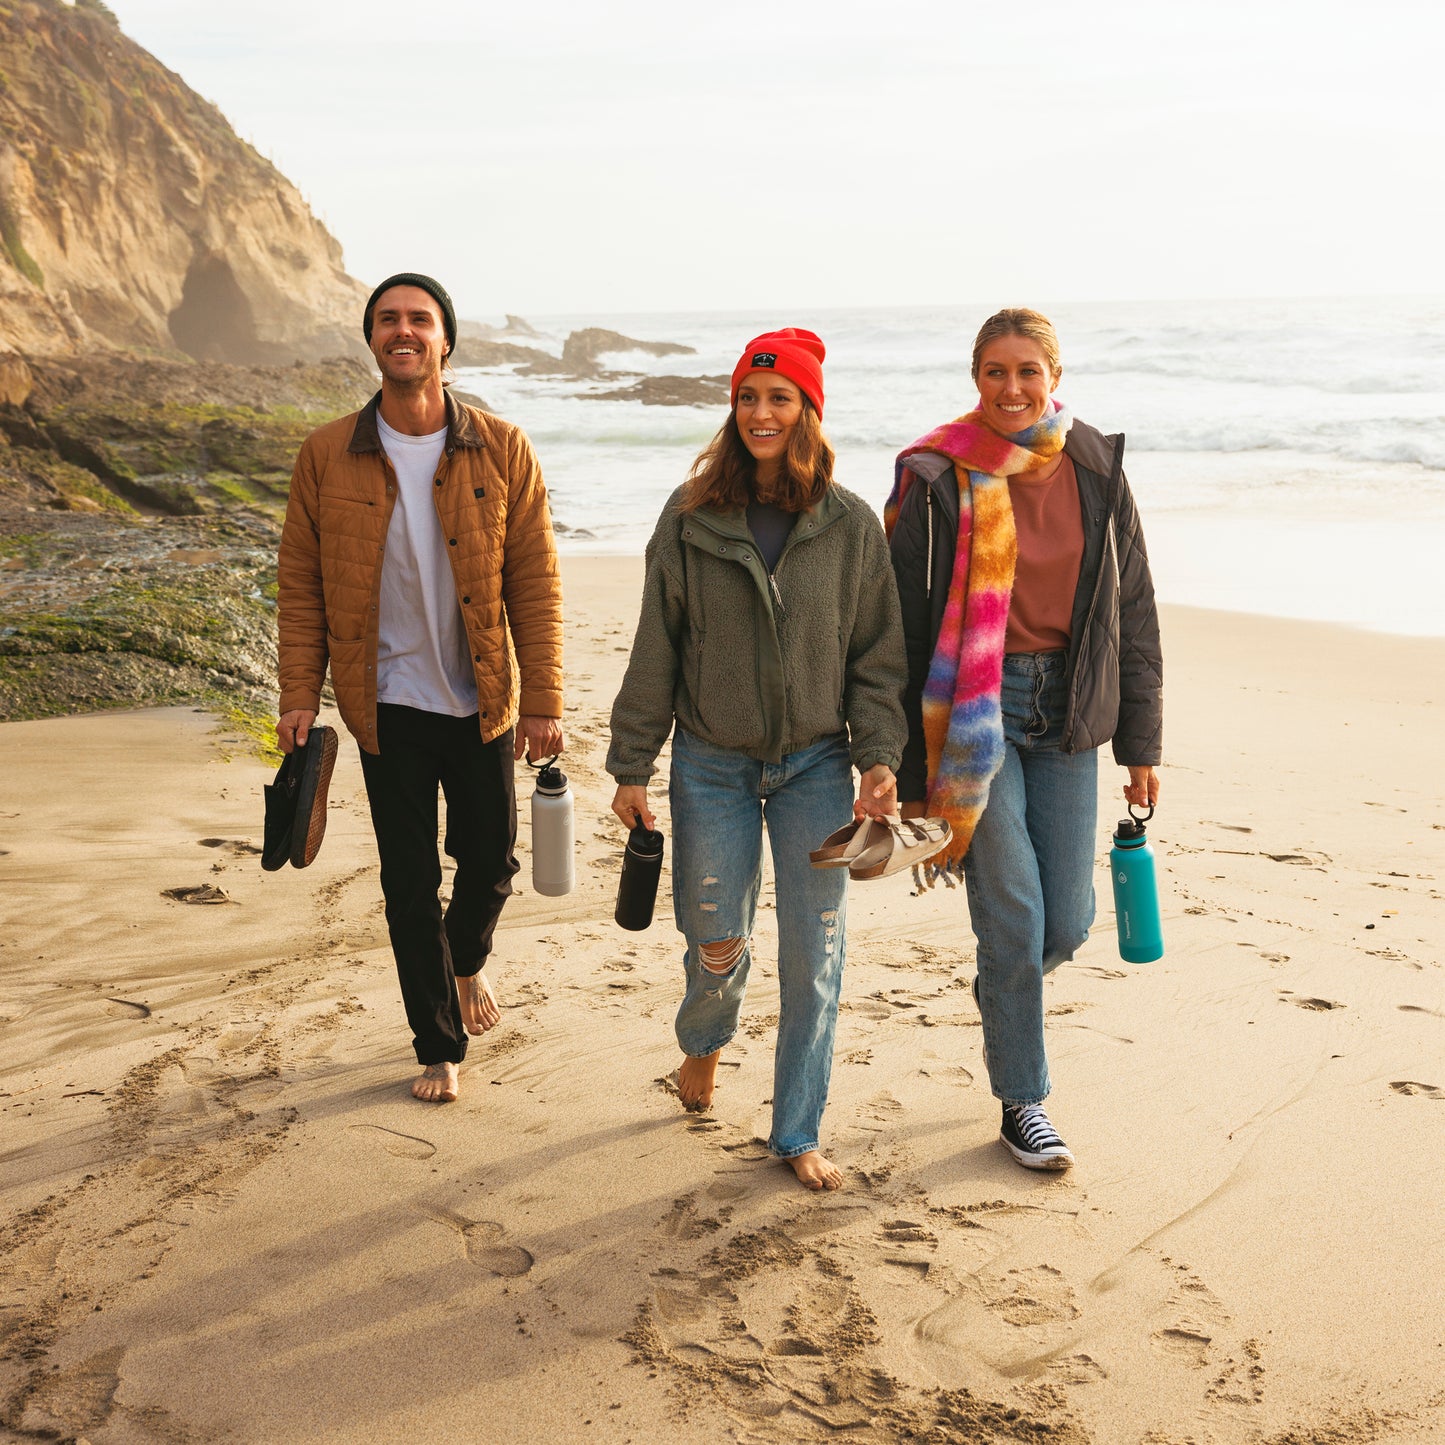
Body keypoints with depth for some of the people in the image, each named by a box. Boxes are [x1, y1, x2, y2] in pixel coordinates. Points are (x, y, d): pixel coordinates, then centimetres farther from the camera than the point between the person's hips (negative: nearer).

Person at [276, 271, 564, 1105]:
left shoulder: (502, 451, -5)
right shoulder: (327, 456, -3)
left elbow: (536, 583, -5)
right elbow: (301, 584, 1)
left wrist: (543, 701, -9)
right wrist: (300, 694, -7)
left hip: (481, 702, 0)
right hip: (388, 706, 0)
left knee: (490, 862, 11)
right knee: (410, 882, 6)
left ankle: (468, 960, 45)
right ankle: (440, 1046, 23)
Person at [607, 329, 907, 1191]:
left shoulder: (852, 526, -2)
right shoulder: (690, 519, -3)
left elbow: (878, 655, 2)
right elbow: (656, 650, 0)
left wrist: (880, 757, -9)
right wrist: (632, 765, 0)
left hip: (817, 765, 0)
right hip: (713, 765, 0)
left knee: (815, 955, 2)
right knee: (718, 945, 7)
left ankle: (799, 1133, 18)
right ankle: (704, 1045, 43)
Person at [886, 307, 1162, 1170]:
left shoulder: (1097, 472, 3)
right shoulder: (938, 479, -8)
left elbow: (1134, 613, 8)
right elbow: (904, 628, -5)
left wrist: (1141, 744, 6)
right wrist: (907, 773, -6)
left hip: (1066, 711, 4)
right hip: (970, 711, -3)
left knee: (1067, 920, 6)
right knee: (1014, 917, -2)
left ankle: (1004, 995, 41)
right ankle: (1023, 1101, 17)